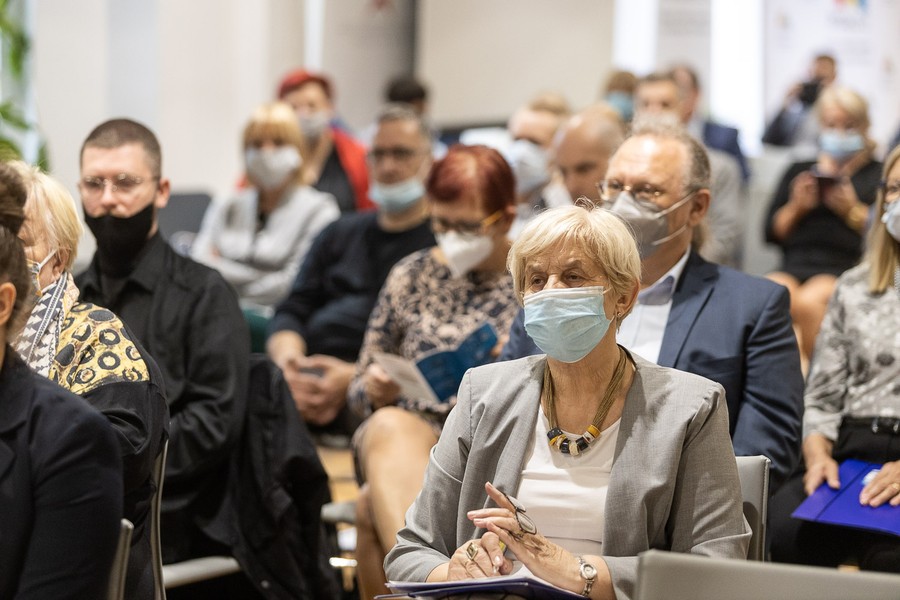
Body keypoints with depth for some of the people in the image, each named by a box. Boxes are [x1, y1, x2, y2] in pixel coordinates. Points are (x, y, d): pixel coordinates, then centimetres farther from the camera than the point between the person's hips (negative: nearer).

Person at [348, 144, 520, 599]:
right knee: (388, 425, -36)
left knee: (375, 506, -33)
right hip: (404, 435, 3)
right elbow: (359, 392, 18)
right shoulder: (411, 276, 14)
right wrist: (374, 390, -5)